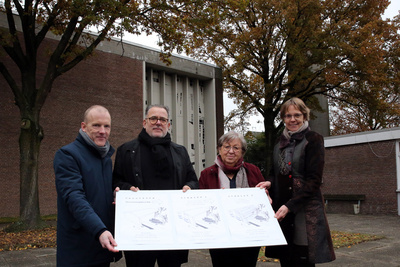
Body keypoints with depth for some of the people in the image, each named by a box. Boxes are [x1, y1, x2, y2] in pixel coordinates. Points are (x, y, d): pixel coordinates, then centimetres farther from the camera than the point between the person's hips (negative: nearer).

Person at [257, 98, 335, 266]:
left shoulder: (313, 140, -3)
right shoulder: (280, 143, 14)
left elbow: (314, 180, -10)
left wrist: (290, 205, -17)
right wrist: (269, 183, 0)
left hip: (305, 211, -5)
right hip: (281, 210, 5)